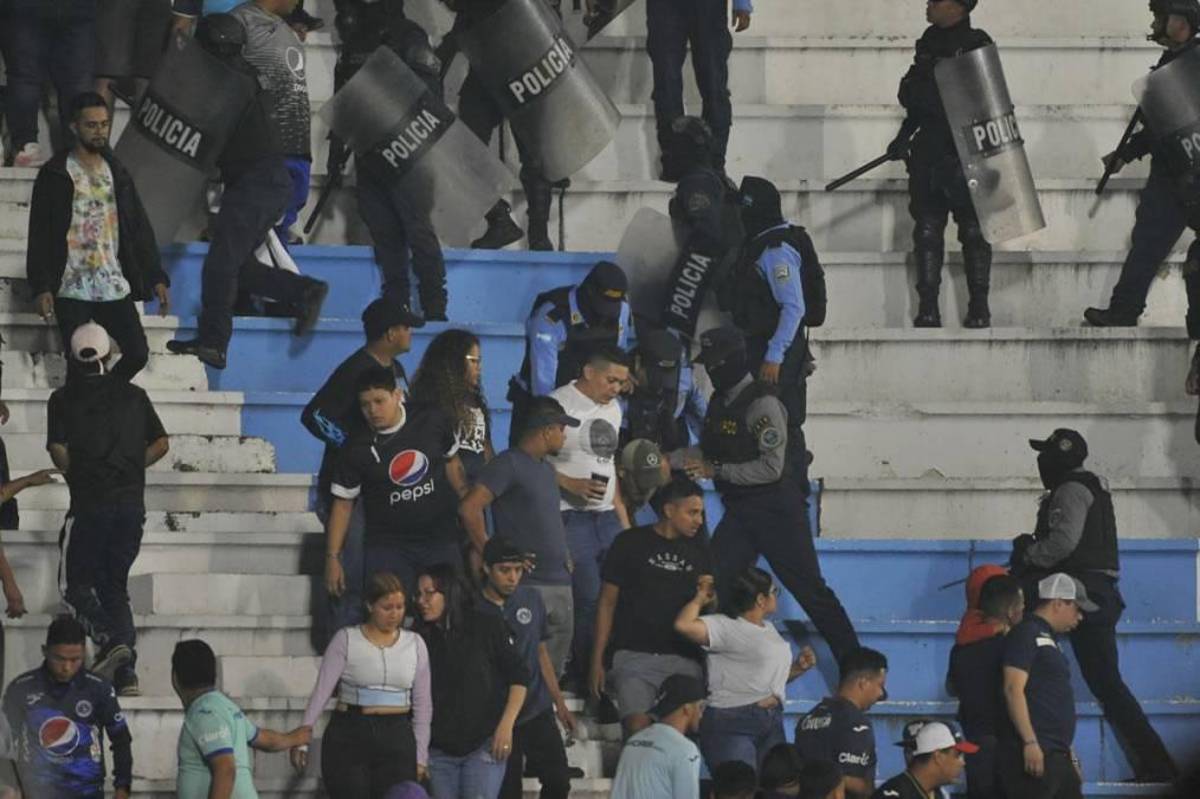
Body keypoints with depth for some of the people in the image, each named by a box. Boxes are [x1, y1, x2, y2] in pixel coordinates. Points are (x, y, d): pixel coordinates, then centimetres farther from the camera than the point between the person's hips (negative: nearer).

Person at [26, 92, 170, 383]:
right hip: (72, 290, -4)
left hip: (114, 288, 4)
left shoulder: (116, 172, 13)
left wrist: (156, 278, 6)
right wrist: (40, 287, -13)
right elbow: (39, 236, -4)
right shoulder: (55, 175, -1)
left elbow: (139, 228, 14)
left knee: (138, 353, -6)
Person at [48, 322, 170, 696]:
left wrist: (77, 476, 9)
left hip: (89, 504, -4)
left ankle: (109, 639, -20)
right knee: (115, 584, 12)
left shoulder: (64, 398, 0)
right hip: (132, 502, 4)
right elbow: (161, 444, 6)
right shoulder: (134, 395, 9)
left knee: (74, 582, 7)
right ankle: (126, 671, 0)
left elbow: (58, 449, -9)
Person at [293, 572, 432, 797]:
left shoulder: (414, 644, 8)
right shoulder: (346, 640, -1)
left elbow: (423, 705, 11)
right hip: (349, 736, -2)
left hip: (396, 738, 2)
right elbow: (321, 692, -7)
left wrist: (421, 757, 8)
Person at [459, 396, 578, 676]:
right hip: (527, 584, -9)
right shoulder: (508, 464, -9)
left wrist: (564, 556, 15)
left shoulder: (546, 467, 20)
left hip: (560, 584, 9)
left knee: (554, 671, 10)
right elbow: (469, 508, -18)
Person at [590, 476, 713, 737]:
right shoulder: (631, 543, 4)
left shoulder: (698, 549, 15)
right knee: (637, 729, -21)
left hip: (685, 659, 3)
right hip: (634, 655, -3)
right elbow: (607, 603, 6)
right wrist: (597, 662, -1)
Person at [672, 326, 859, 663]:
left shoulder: (762, 404, -17)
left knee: (811, 591, -4)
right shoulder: (720, 402, 10)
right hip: (740, 512, 8)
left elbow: (771, 467, -21)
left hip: (775, 511, -8)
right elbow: (709, 454, 18)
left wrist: (717, 471, -17)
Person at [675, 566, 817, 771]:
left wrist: (798, 667, 12)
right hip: (731, 723, -8)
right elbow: (683, 625, -25)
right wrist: (699, 599, -6)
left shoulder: (769, 629, 21)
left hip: (772, 723, 8)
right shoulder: (726, 627, -8)